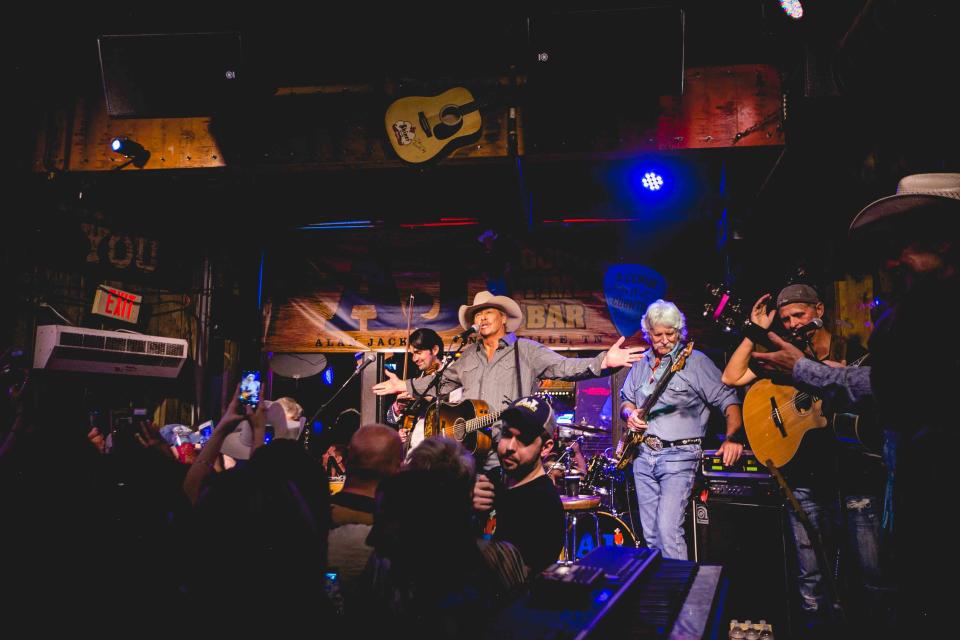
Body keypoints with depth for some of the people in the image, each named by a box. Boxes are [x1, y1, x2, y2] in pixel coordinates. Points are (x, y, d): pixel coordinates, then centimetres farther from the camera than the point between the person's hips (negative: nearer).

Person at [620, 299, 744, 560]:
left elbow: (728, 399, -7)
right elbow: (626, 400, 24)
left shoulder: (695, 361, -3)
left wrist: (732, 437, -22)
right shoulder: (641, 364, 14)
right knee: (651, 535, 10)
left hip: (679, 454, -6)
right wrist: (630, 414, 0)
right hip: (643, 453, 6)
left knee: (669, 531, -16)